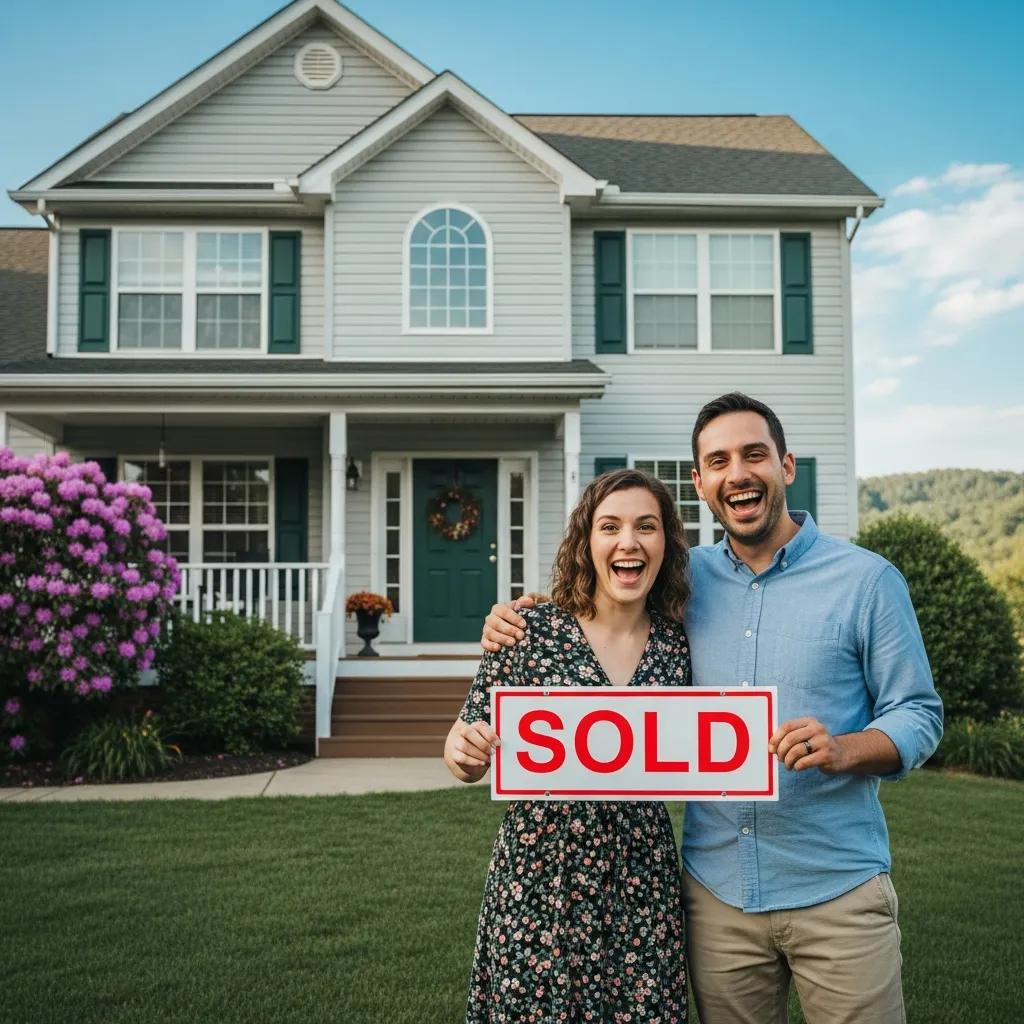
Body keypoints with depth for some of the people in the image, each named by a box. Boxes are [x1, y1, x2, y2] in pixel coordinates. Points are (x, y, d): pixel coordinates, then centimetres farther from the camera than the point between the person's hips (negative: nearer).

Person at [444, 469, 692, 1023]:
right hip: (538, 881, -2)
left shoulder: (679, 646, -1)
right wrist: (464, 750, -24)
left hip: (642, 888, 3)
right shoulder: (531, 631, -10)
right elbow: (468, 762, -4)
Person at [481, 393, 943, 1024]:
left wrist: (843, 749, -22)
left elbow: (919, 714, -2)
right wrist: (520, 623, -1)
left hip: (836, 894, -2)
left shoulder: (867, 580, -4)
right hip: (717, 894, 3)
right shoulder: (685, 580, 4)